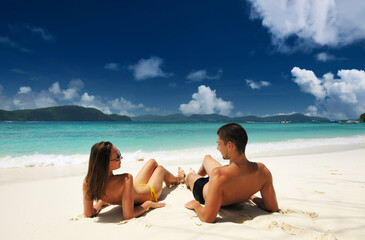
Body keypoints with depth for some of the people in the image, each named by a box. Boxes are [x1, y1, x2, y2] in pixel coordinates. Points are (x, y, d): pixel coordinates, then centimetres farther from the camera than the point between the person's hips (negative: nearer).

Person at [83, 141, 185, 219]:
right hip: (150, 193, -5)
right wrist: (149, 204, -27)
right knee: (160, 168, 26)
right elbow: (128, 215, -42)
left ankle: (168, 181, 61)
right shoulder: (126, 179, -47)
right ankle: (177, 179, 62)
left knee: (152, 161, 27)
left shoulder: (88, 181, -30)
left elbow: (89, 214, -22)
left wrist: (101, 202, -4)